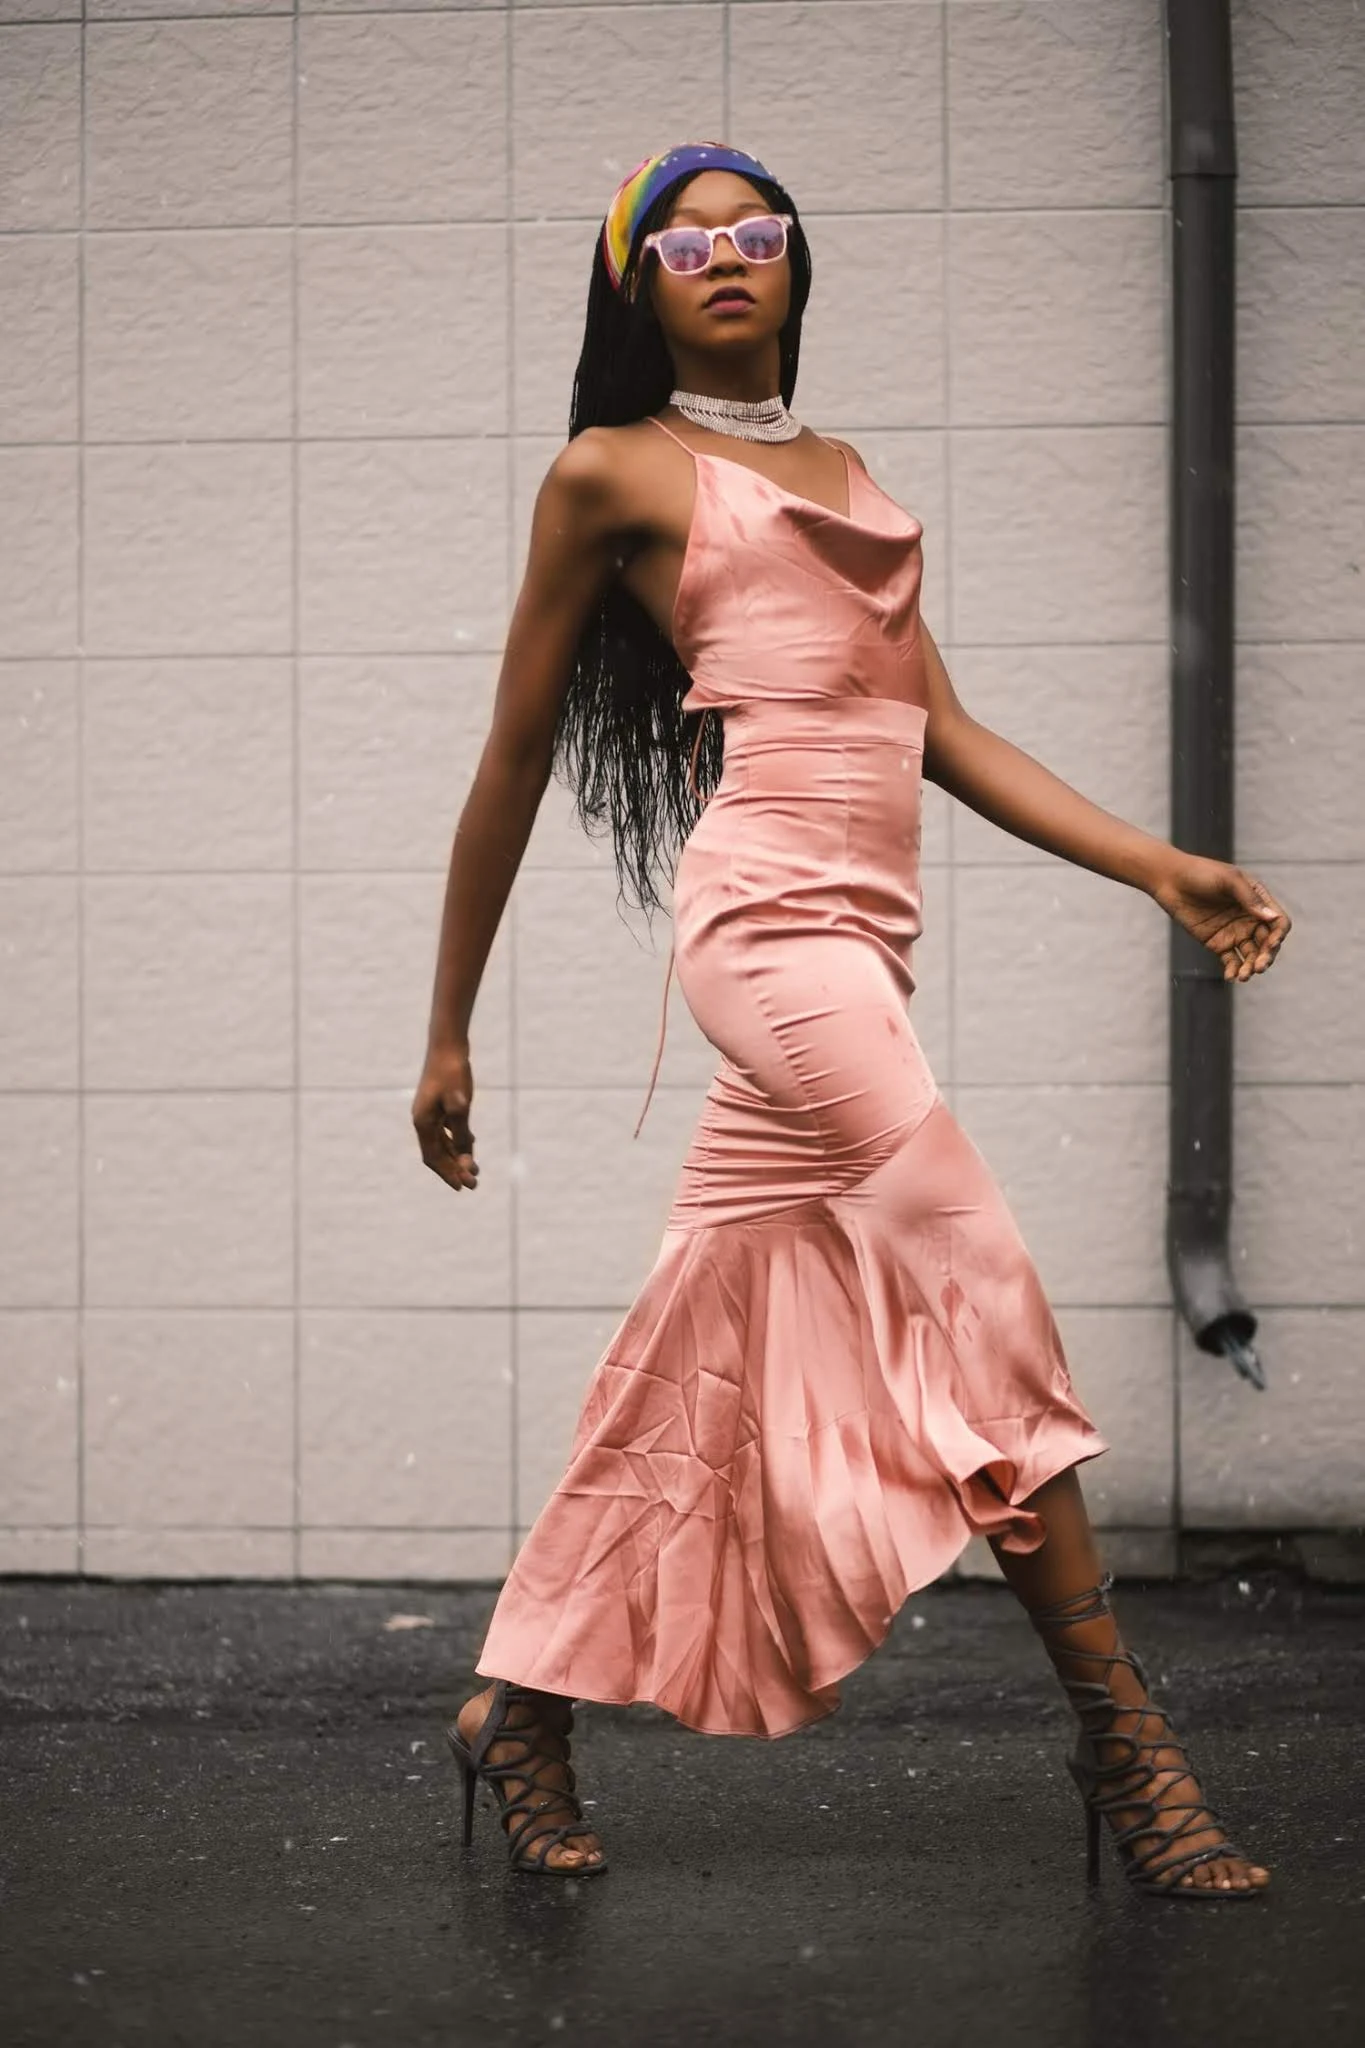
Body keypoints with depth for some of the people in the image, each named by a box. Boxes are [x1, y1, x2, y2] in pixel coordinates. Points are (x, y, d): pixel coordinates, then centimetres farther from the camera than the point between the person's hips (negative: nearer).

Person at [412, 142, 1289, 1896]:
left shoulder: (846, 473, 24)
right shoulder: (615, 473, 5)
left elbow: (943, 729, 19)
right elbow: (515, 763, 7)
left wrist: (1161, 867, 8)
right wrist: (449, 1032, 8)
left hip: (860, 942, 7)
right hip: (770, 915, -7)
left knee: (698, 1362, 8)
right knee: (988, 1303, -12)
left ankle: (520, 1711, 19)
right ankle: (1124, 1749, -8)